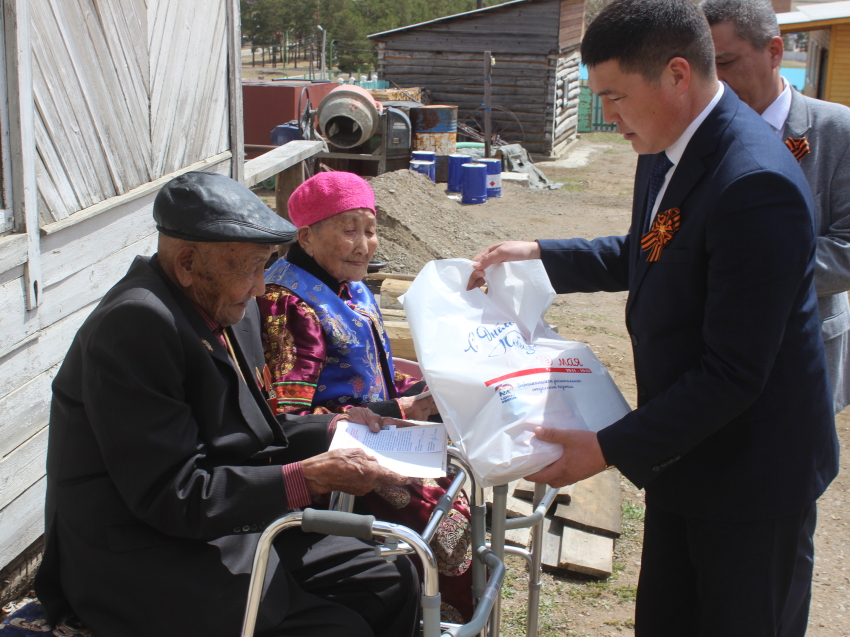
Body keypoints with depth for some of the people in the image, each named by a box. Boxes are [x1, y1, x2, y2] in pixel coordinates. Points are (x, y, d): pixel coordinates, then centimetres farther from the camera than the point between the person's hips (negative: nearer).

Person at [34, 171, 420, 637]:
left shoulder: (229, 308, 5)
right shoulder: (134, 325, -24)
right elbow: (175, 496, -25)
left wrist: (331, 431, 2)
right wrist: (311, 477, -25)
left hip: (225, 527, 9)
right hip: (146, 563, -9)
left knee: (392, 583, 2)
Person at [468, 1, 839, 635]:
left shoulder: (756, 184, -31)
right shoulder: (667, 151, -1)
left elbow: (733, 373, -29)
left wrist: (609, 449, -27)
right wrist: (539, 255, 9)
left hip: (747, 469, -8)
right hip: (682, 450, 9)